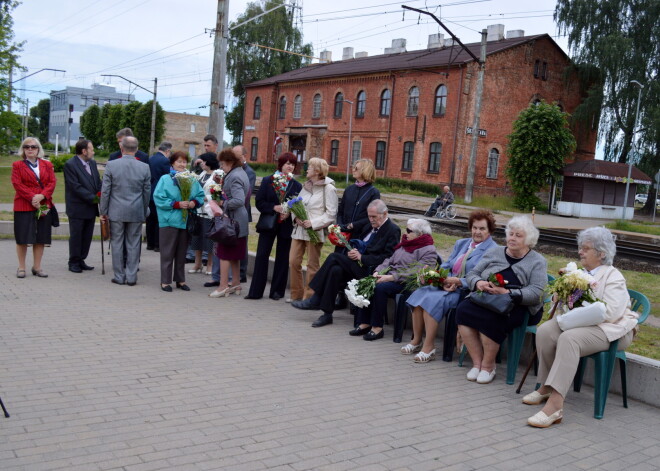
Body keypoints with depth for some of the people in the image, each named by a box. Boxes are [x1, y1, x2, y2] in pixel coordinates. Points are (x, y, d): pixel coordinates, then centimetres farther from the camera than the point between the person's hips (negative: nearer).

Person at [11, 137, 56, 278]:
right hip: (23, 206, -2)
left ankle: (37, 267, 13)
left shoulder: (47, 165, 12)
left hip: (44, 206, 2)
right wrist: (32, 198, -16)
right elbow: (17, 184, -6)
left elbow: (52, 182, 2)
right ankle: (21, 268, 10)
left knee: (41, 238, 5)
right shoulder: (17, 165, 5)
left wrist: (41, 196, -14)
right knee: (23, 238, 1)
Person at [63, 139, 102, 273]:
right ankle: (73, 263, 13)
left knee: (87, 236, 11)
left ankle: (81, 260, 22)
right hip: (77, 208, -7)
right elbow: (76, 186, -17)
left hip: (91, 207, 7)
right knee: (76, 236, 2)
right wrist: (93, 198, -19)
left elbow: (98, 182, 13)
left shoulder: (92, 163, 12)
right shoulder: (70, 165, -11)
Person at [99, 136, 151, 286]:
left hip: (116, 212, -1)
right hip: (136, 212, 1)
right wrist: (144, 212, 15)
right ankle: (131, 277, 11)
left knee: (117, 244, 8)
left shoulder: (111, 165, -7)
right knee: (133, 245, 7)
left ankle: (119, 276, 13)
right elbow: (147, 192, 4)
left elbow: (105, 191, -4)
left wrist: (103, 211, 5)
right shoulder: (144, 167, -3)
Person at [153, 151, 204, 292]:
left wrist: (194, 202, -12)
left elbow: (201, 196, 9)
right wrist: (177, 204, -16)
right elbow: (158, 198, -9)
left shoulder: (192, 180, 7)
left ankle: (180, 280, 22)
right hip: (169, 221, -4)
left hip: (186, 221, 4)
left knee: (182, 253, 12)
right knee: (167, 253, 1)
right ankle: (165, 281, 9)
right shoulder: (165, 179, -3)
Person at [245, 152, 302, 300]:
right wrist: (274, 207, -17)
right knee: (261, 256, -3)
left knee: (282, 258, 7)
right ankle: (256, 291, 3)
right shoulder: (267, 181, 3)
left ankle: (277, 291, 17)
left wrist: (289, 213, -16)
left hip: (286, 226, 1)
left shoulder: (297, 186, 3)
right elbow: (259, 202, -2)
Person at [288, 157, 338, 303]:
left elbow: (331, 214, -11)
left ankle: (308, 297, 12)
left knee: (312, 266, 3)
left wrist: (313, 223, -18)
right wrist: (296, 217, -6)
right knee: (293, 262, 3)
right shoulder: (306, 186, 14)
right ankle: (296, 295, 15)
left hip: (314, 232, -6)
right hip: (299, 230, 6)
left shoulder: (328, 188, -7)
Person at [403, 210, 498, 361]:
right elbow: (446, 266, 17)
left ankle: (429, 347, -20)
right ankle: (416, 341, -9)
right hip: (447, 285, 7)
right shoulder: (461, 243, 21)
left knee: (432, 299, -29)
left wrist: (457, 281, -20)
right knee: (419, 293, -17)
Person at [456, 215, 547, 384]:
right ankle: (477, 363, -17)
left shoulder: (537, 261, 5)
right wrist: (478, 283, -9)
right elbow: (472, 274, 15)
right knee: (463, 310, -27)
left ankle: (488, 366, -13)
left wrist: (506, 293, -22)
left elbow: (536, 293, -9)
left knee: (491, 318, -34)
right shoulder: (494, 253, 18)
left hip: (519, 307, -4)